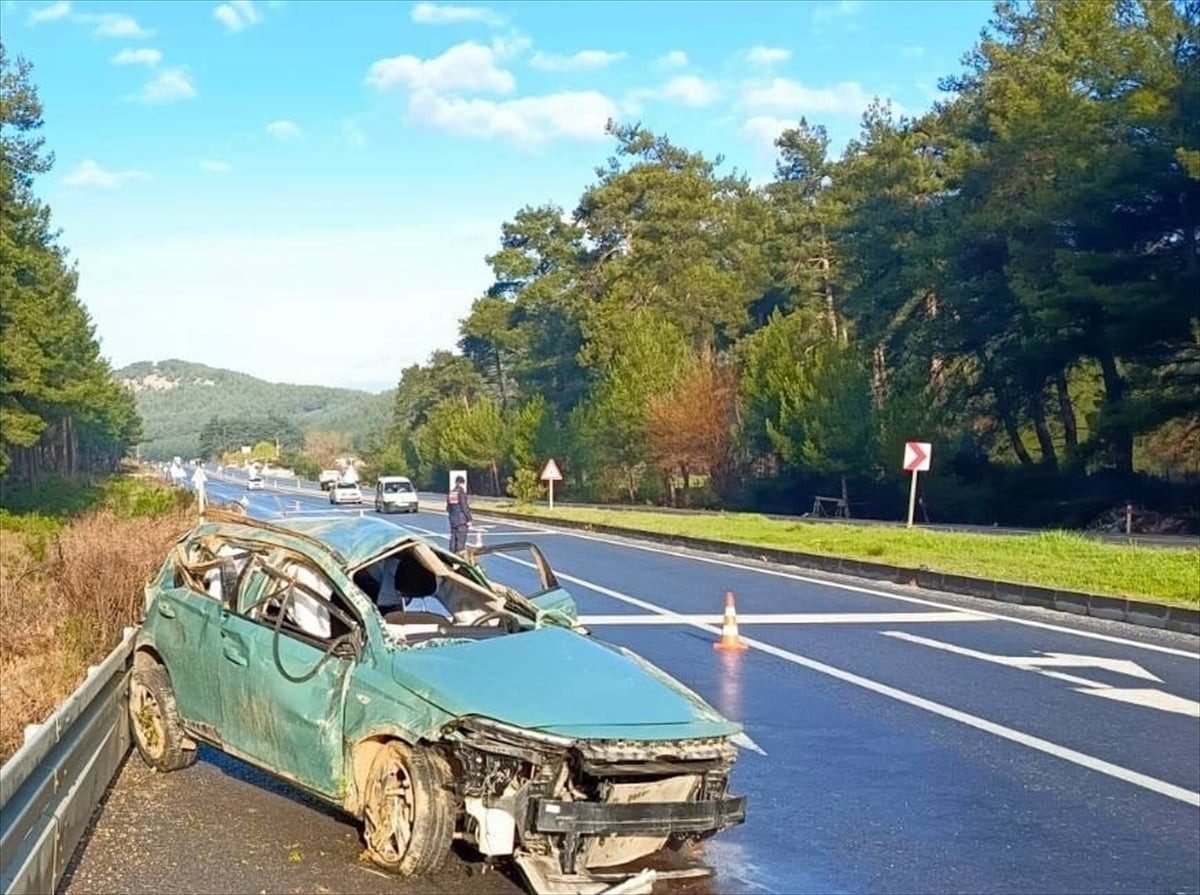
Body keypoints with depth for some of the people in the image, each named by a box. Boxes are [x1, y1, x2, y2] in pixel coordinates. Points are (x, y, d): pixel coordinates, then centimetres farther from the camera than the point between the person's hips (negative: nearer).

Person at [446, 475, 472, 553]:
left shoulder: (451, 493, 8)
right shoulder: (461, 492, -12)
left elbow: (448, 508, 13)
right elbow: (465, 507, -14)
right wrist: (469, 519, -11)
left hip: (453, 518, 7)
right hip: (461, 518, -7)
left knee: (453, 537, 12)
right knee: (461, 538, -4)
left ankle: (452, 552, 15)